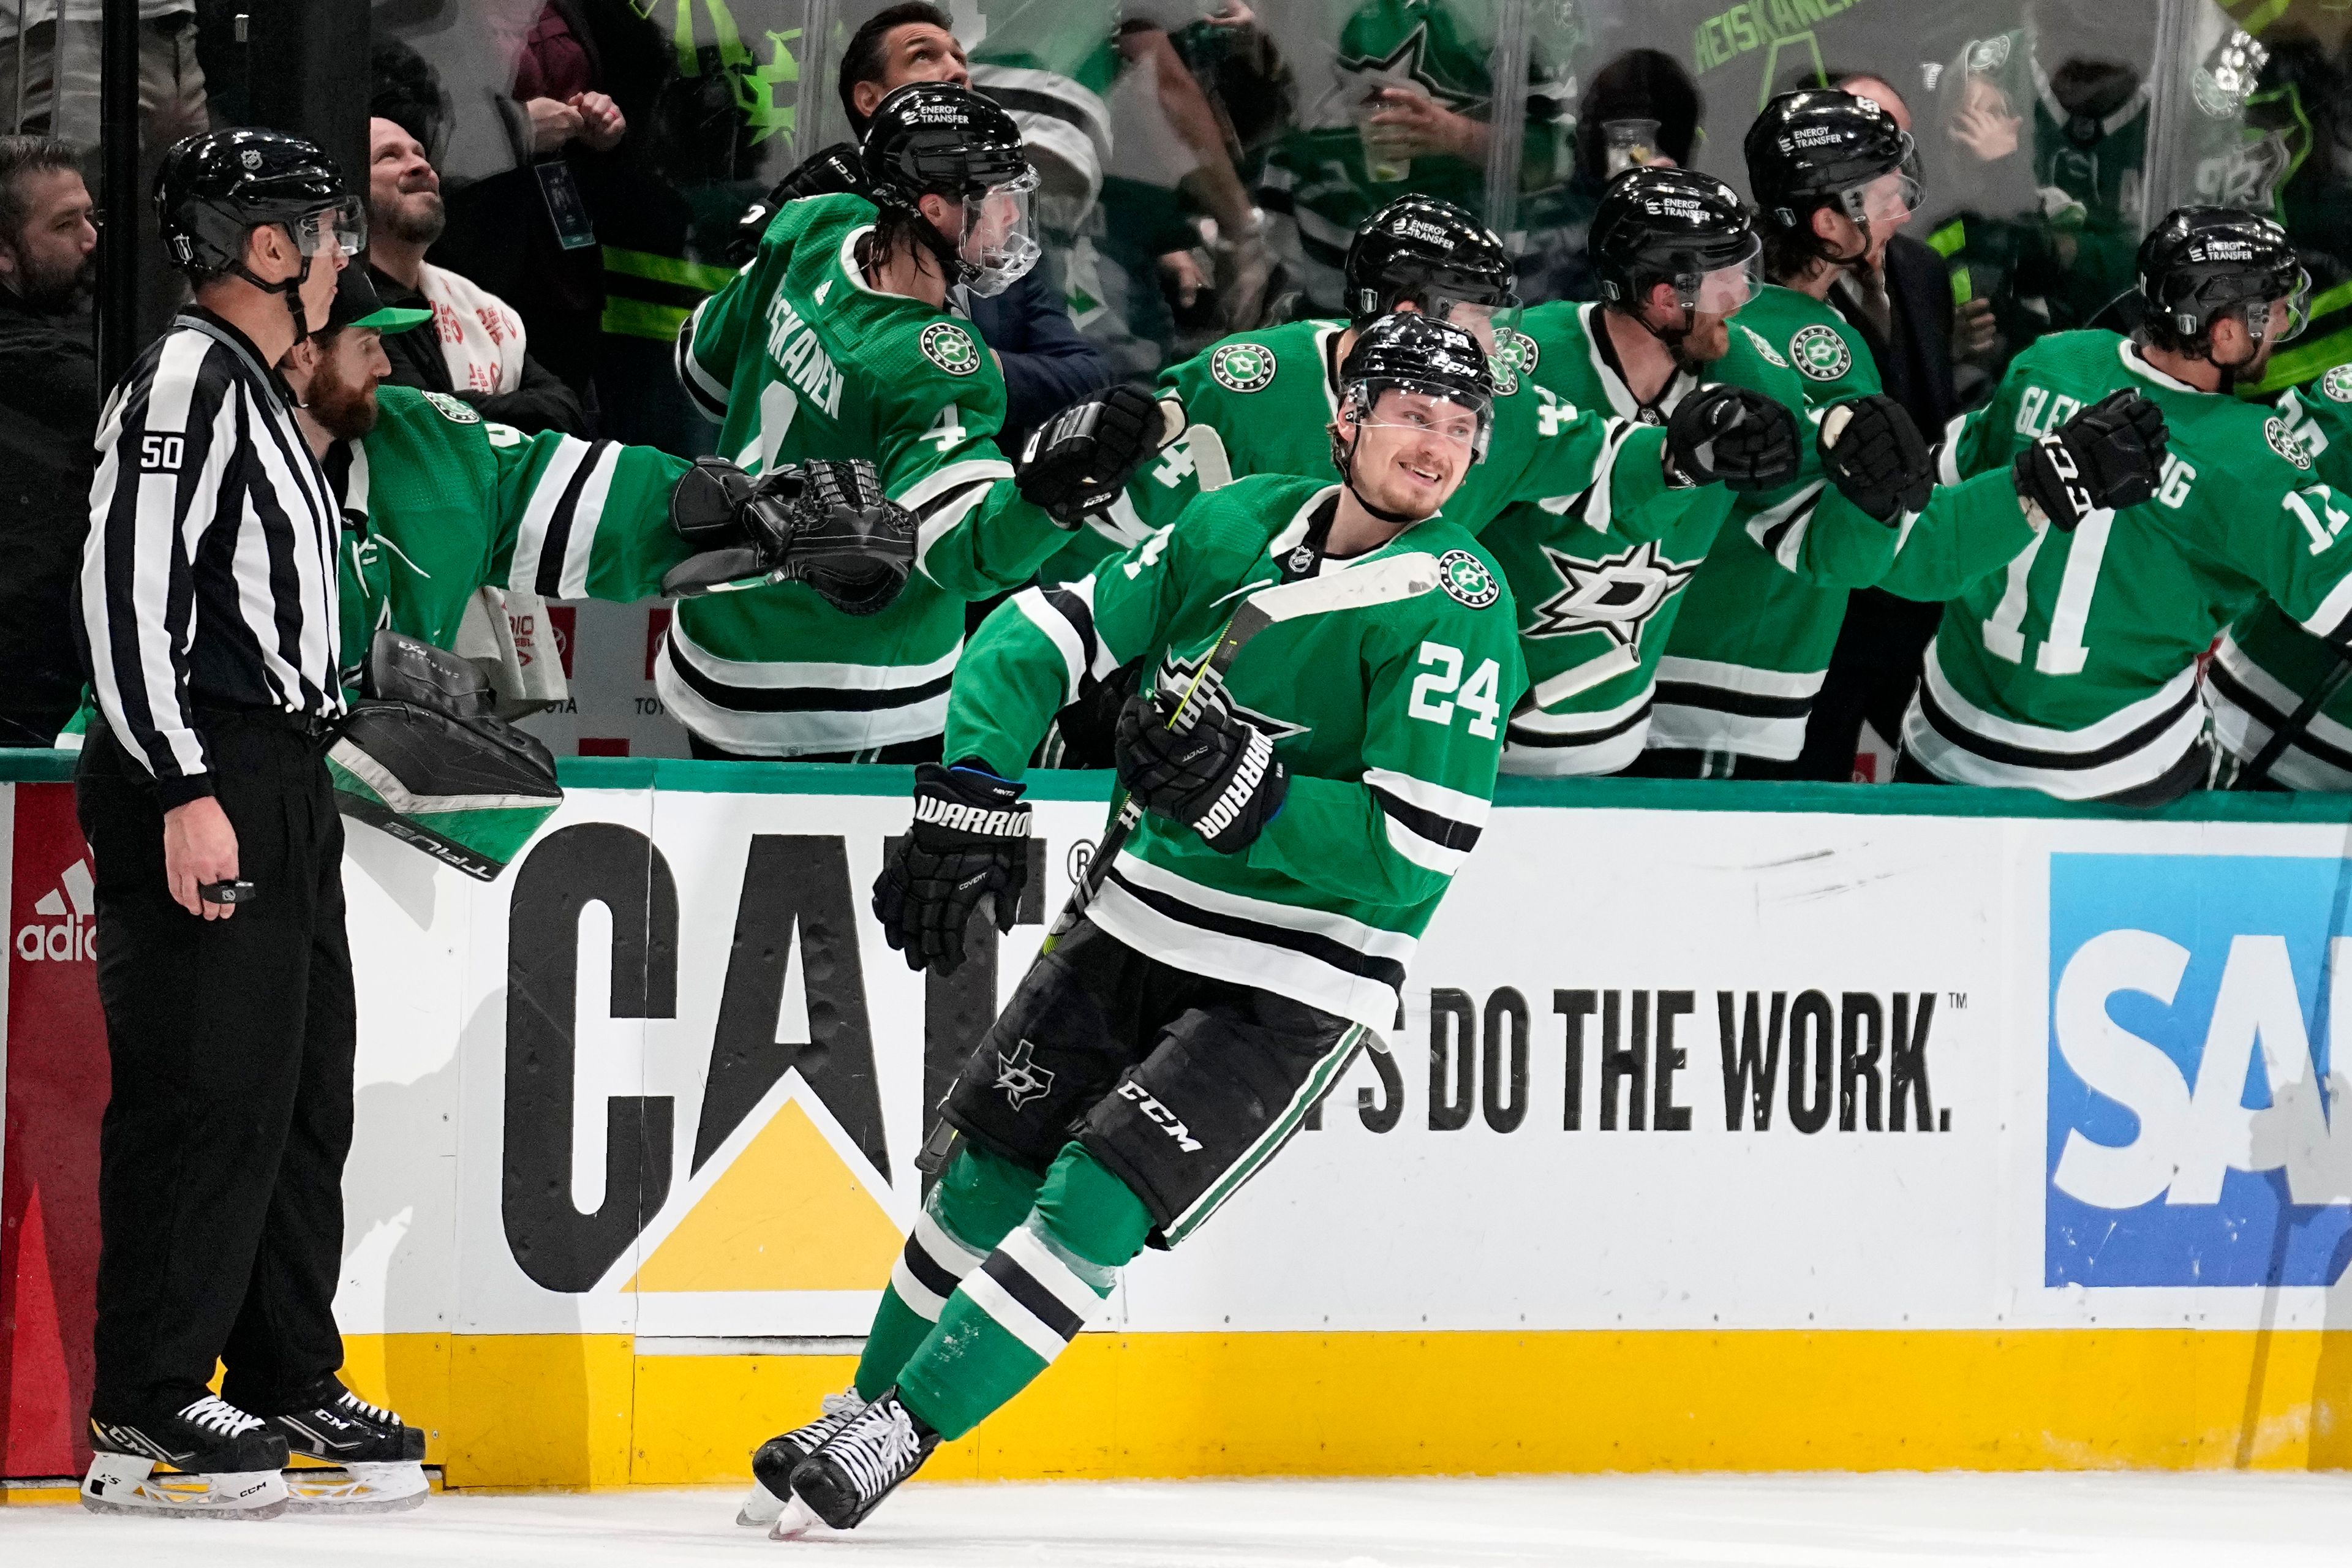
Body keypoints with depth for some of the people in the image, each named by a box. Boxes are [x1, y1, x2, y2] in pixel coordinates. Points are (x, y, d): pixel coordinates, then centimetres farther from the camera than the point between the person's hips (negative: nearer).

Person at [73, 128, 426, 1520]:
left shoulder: (259, 397, 21)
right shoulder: (186, 382, -11)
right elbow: (127, 588, -20)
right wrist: (185, 792, -24)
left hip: (278, 792, 10)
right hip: (201, 791, -10)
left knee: (304, 1098, 12)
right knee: (205, 1094, -10)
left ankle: (291, 1385, 18)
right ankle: (148, 1414, -8)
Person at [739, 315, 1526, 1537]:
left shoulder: (1454, 606, -17)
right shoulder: (1237, 524, 0)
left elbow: (1415, 852, -23)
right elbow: (1055, 631, 6)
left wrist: (1242, 790, -29)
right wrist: (970, 790, -7)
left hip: (1298, 989, -5)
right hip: (1147, 921, 5)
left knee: (1101, 1197, -15)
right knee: (991, 1165, 7)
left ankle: (901, 1433, -8)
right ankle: (865, 1406, 24)